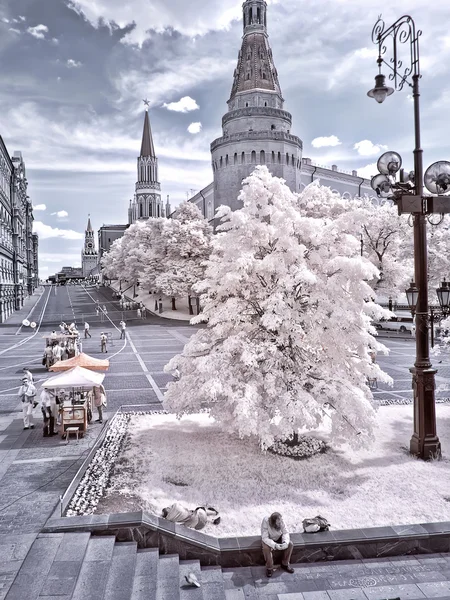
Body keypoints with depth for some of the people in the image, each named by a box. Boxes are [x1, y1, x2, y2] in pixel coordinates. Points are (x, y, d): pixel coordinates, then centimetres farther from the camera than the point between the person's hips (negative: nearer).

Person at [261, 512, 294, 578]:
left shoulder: (281, 521, -27)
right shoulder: (265, 522, -36)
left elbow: (285, 533, -18)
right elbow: (265, 538, -34)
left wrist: (285, 542, -37)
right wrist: (275, 545, -46)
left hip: (279, 538, 3)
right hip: (268, 539, -3)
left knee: (290, 544, -18)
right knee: (266, 548, -33)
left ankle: (285, 564, 4)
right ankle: (269, 568, -8)